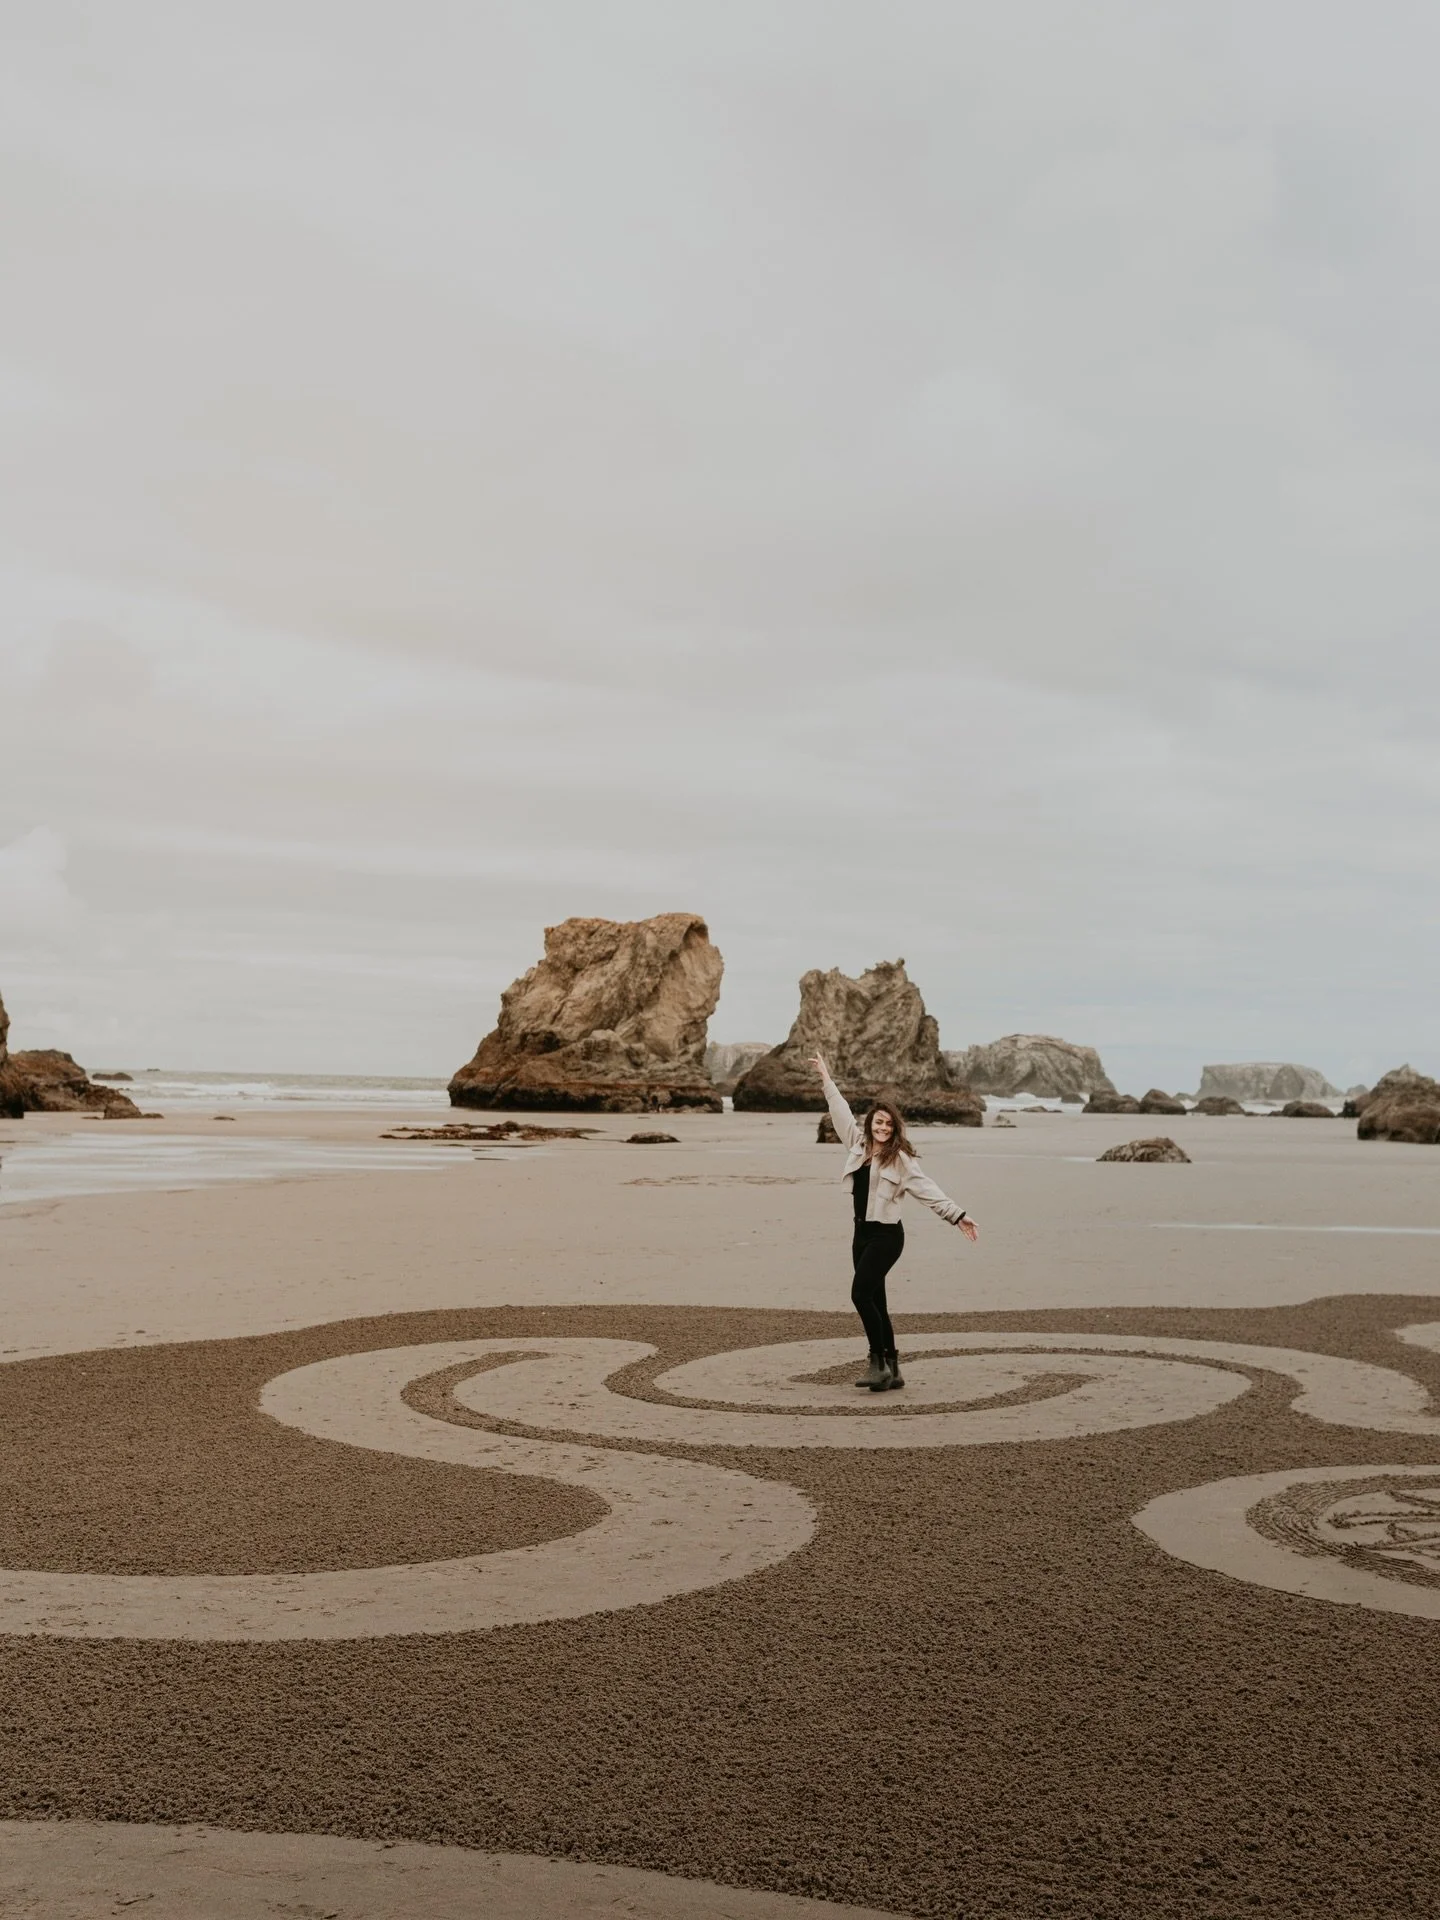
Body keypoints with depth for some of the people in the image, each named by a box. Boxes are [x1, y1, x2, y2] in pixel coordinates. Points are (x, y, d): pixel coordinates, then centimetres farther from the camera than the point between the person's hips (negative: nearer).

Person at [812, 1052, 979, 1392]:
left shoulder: (900, 1158, -9)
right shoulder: (858, 1143, 7)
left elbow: (927, 1189, -12)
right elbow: (841, 1111, 18)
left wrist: (958, 1215, -19)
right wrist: (826, 1079, 26)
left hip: (886, 1235, -7)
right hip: (862, 1233, 7)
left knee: (861, 1294, -16)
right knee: (874, 1301, 9)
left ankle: (879, 1361, -5)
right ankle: (892, 1369, 16)